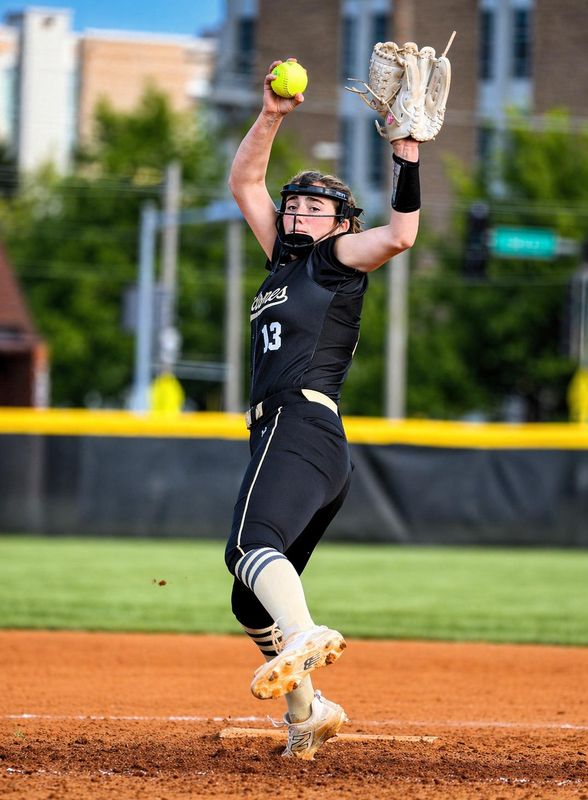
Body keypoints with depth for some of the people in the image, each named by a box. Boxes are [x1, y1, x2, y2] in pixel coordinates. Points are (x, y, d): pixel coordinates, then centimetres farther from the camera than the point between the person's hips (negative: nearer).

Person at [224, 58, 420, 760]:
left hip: (301, 425, -9)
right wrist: (272, 116, 16)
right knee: (251, 600, 12)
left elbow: (400, 235, -12)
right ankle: (307, 710, 17)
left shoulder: (338, 257, 7)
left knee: (252, 545, -35)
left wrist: (406, 153, -15)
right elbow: (244, 182, 28)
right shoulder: (285, 258, 27)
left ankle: (305, 637, -56)